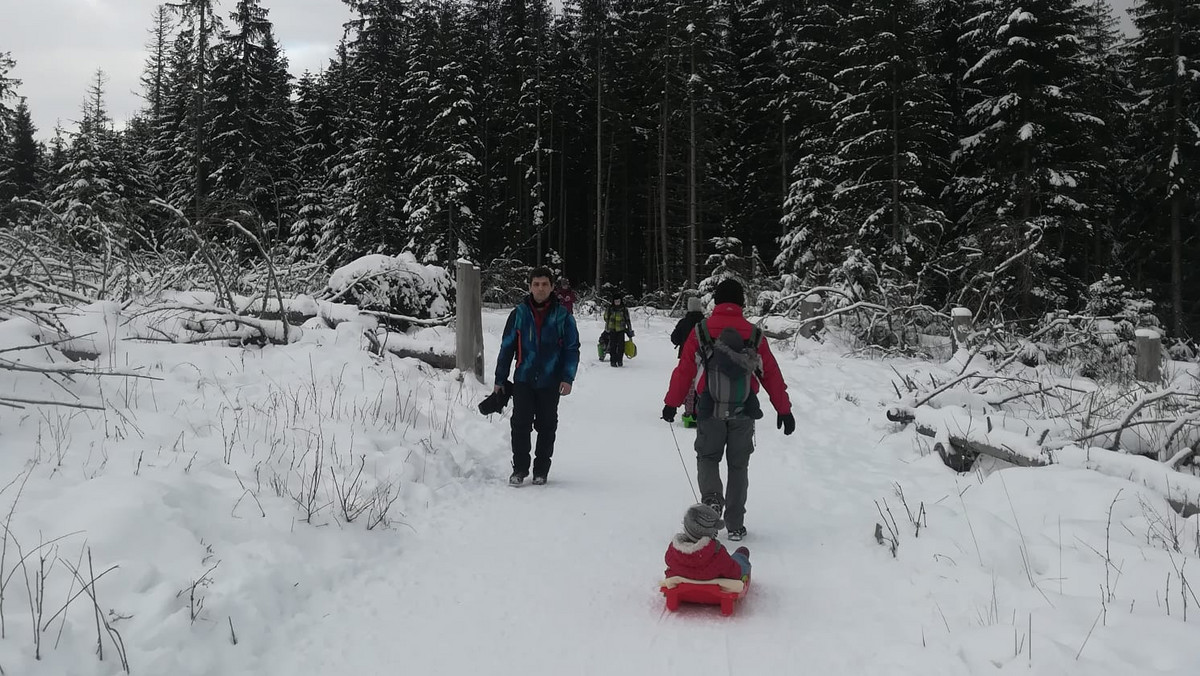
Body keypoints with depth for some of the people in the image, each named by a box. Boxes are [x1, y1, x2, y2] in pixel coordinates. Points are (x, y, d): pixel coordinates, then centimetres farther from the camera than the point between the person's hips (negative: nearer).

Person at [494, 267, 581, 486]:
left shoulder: (562, 316, 0)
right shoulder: (519, 314, 1)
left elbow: (572, 349, 2)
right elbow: (506, 348, 6)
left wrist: (567, 378, -8)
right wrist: (500, 379, 5)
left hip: (550, 382, 0)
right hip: (523, 380, 0)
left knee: (547, 426, 7)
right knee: (520, 424, -3)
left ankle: (541, 470, 19)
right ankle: (520, 468, 10)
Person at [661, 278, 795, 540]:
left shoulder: (701, 331, -2)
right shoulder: (754, 334, 3)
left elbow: (684, 370, -1)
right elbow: (772, 374, 5)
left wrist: (671, 404, 7)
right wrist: (784, 410, 12)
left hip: (710, 410, -1)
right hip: (744, 412, 1)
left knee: (707, 458, 15)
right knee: (738, 466, 12)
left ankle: (711, 498, -13)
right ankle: (735, 525, 13)